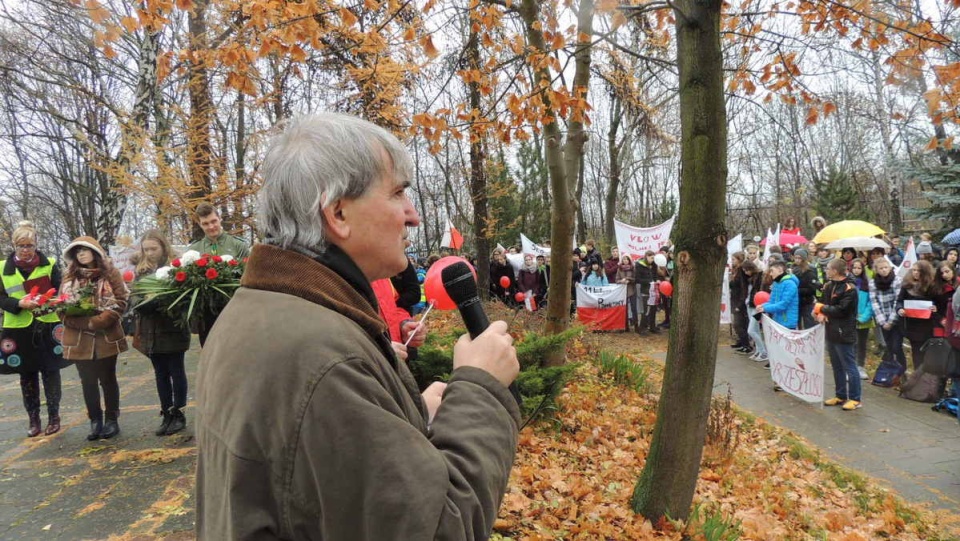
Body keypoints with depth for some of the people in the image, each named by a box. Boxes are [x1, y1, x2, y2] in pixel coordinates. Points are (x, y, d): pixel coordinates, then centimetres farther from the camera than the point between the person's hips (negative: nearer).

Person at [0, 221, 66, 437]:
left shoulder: (49, 264, 1)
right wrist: (19, 303, -17)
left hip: (47, 326, -1)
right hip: (19, 329, 1)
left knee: (50, 372, 4)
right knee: (27, 375, 8)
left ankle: (53, 417, 16)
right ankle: (33, 420, 19)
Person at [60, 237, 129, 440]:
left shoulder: (110, 273, 0)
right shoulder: (69, 276, 9)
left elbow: (120, 301, -6)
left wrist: (98, 321, -19)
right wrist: (84, 322, -13)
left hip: (106, 336, -2)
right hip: (79, 338, 3)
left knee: (108, 379, 6)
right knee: (88, 381, 8)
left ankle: (112, 420, 16)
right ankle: (95, 421, 18)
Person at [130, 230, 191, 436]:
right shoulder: (140, 269, 10)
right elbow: (133, 297, 7)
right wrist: (144, 303, -14)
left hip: (172, 328, -5)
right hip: (150, 330, 5)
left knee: (176, 371, 5)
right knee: (160, 373, 12)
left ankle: (179, 414, 14)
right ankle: (166, 415, 20)